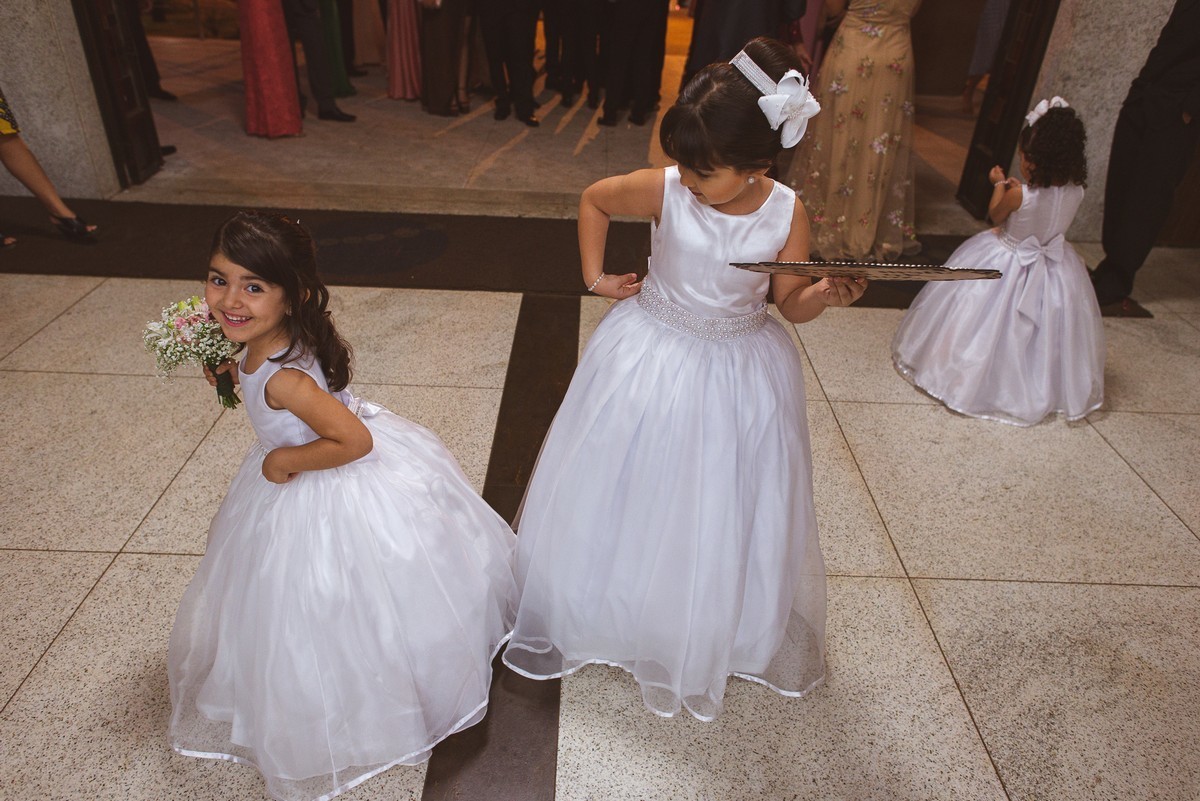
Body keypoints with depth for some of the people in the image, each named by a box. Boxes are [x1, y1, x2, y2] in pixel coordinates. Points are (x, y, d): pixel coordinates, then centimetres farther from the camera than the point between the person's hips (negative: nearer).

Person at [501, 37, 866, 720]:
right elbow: (593, 200, 2)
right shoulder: (664, 190, -16)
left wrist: (827, 294, -25)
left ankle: (713, 635, 42)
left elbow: (791, 305, -5)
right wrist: (595, 276, -1)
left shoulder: (787, 214, -14)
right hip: (652, 356, 0)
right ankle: (594, 615, 42)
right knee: (627, 499, 15)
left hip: (738, 377, 0)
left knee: (720, 518, 14)